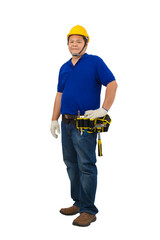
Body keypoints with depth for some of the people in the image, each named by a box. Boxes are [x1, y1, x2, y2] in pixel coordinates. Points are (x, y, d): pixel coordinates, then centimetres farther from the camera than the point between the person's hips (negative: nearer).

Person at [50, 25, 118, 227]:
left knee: (86, 166, -7)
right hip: (67, 123, 7)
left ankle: (88, 210, -1)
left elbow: (112, 84, -9)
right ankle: (78, 203, 24)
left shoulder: (95, 62, -2)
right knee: (71, 164, 12)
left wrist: (103, 109, -18)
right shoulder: (64, 68, 18)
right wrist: (54, 120, 14)